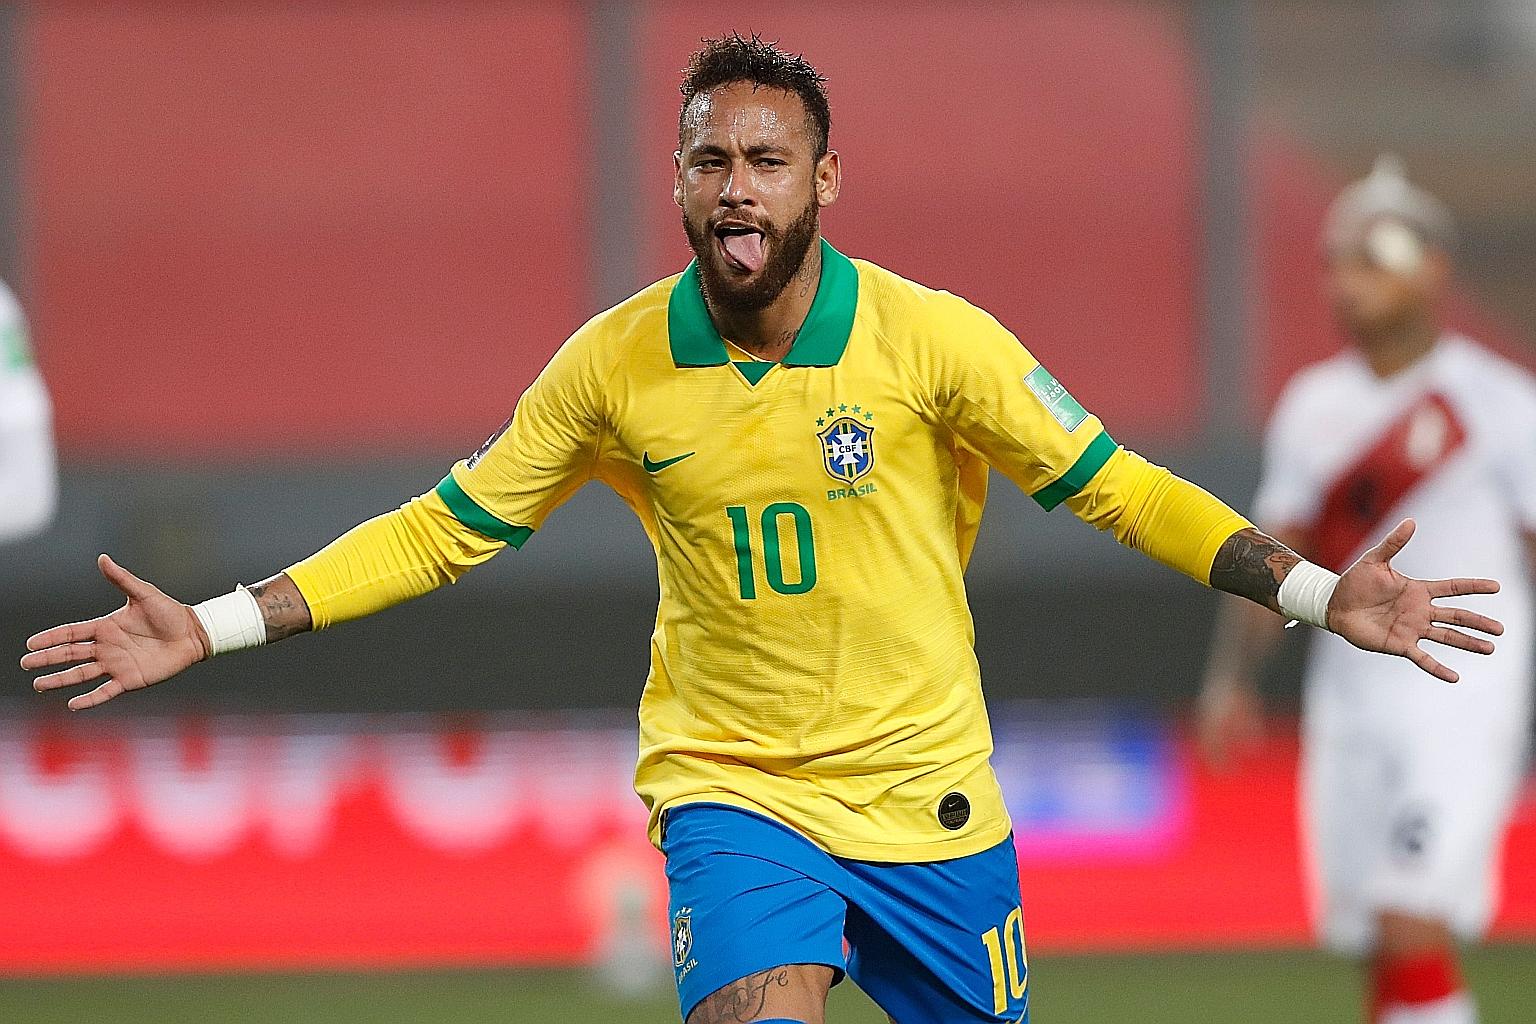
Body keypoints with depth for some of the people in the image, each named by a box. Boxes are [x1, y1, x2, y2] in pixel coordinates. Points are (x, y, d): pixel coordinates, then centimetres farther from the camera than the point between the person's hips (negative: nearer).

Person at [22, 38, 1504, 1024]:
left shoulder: (932, 340, -10)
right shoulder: (616, 366, -6)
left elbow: (1109, 484, -3)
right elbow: (448, 526, 4)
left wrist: (1319, 594, -13)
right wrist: (214, 628, -1)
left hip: (927, 795, 1)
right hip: (729, 784, -1)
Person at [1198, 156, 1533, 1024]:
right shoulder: (1314, 405, 11)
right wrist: (1232, 676, 3)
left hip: (1461, 701, -6)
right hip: (1348, 706, 6)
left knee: (1412, 934, -18)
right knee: (1382, 953, 6)